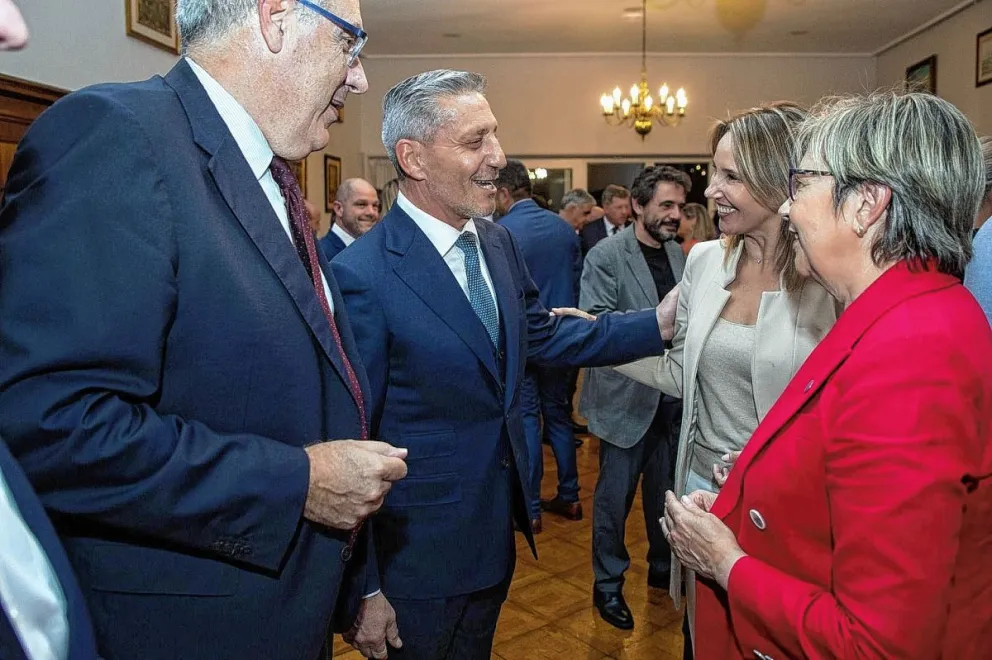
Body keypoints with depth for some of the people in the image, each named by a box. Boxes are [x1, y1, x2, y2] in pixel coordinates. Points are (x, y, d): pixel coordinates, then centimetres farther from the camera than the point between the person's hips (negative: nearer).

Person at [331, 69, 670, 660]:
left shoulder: (500, 243, 0)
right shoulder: (364, 274, -23)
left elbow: (541, 337, 10)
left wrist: (658, 324, 0)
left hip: (498, 529, 7)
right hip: (421, 553, -6)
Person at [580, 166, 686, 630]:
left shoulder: (678, 254, 8)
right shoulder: (606, 256, -12)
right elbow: (594, 323, -21)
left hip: (671, 395, 6)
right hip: (626, 396, -6)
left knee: (666, 489, 19)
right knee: (615, 495, 7)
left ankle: (663, 567, 40)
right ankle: (608, 583, 26)